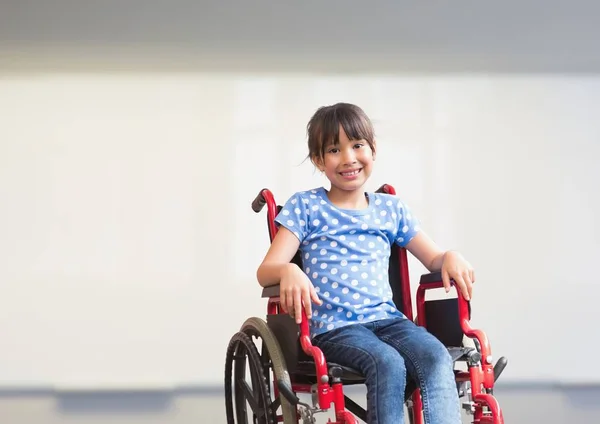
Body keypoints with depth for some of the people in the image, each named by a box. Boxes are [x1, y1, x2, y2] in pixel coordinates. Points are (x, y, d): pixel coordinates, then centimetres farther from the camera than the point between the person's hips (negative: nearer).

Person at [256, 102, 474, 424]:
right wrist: (288, 271, -27)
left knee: (437, 358, -28)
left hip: (386, 318, 3)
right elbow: (265, 271, -2)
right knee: (387, 363, -34)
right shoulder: (306, 206, 7)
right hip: (333, 326, -3)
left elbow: (433, 259, 21)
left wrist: (451, 258, -4)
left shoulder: (390, 208, 17)